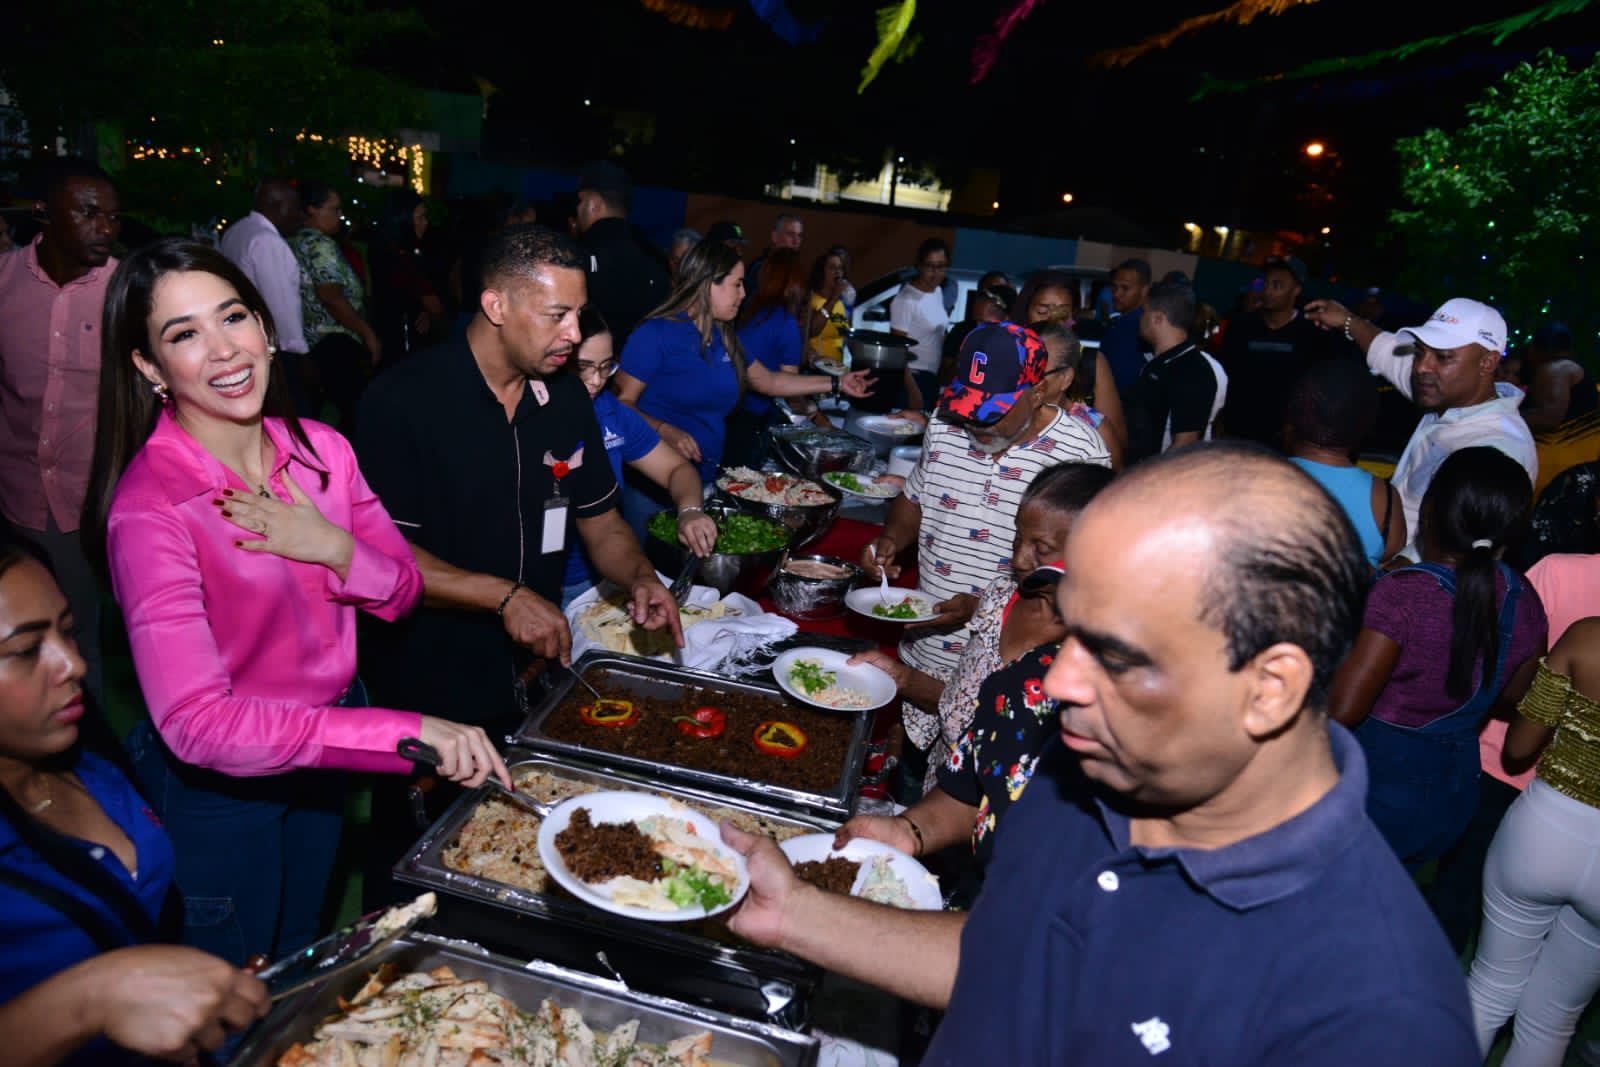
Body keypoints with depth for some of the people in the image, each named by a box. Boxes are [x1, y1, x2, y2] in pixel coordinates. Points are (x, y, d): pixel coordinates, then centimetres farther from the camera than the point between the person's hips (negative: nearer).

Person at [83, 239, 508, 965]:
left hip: (325, 750, 5)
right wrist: (405, 732, -40)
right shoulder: (149, 508, -27)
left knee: (305, 954, 30)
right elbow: (196, 722, -33)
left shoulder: (320, 450, -9)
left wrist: (334, 548, -25)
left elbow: (402, 591, -3)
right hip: (218, 785, -5)